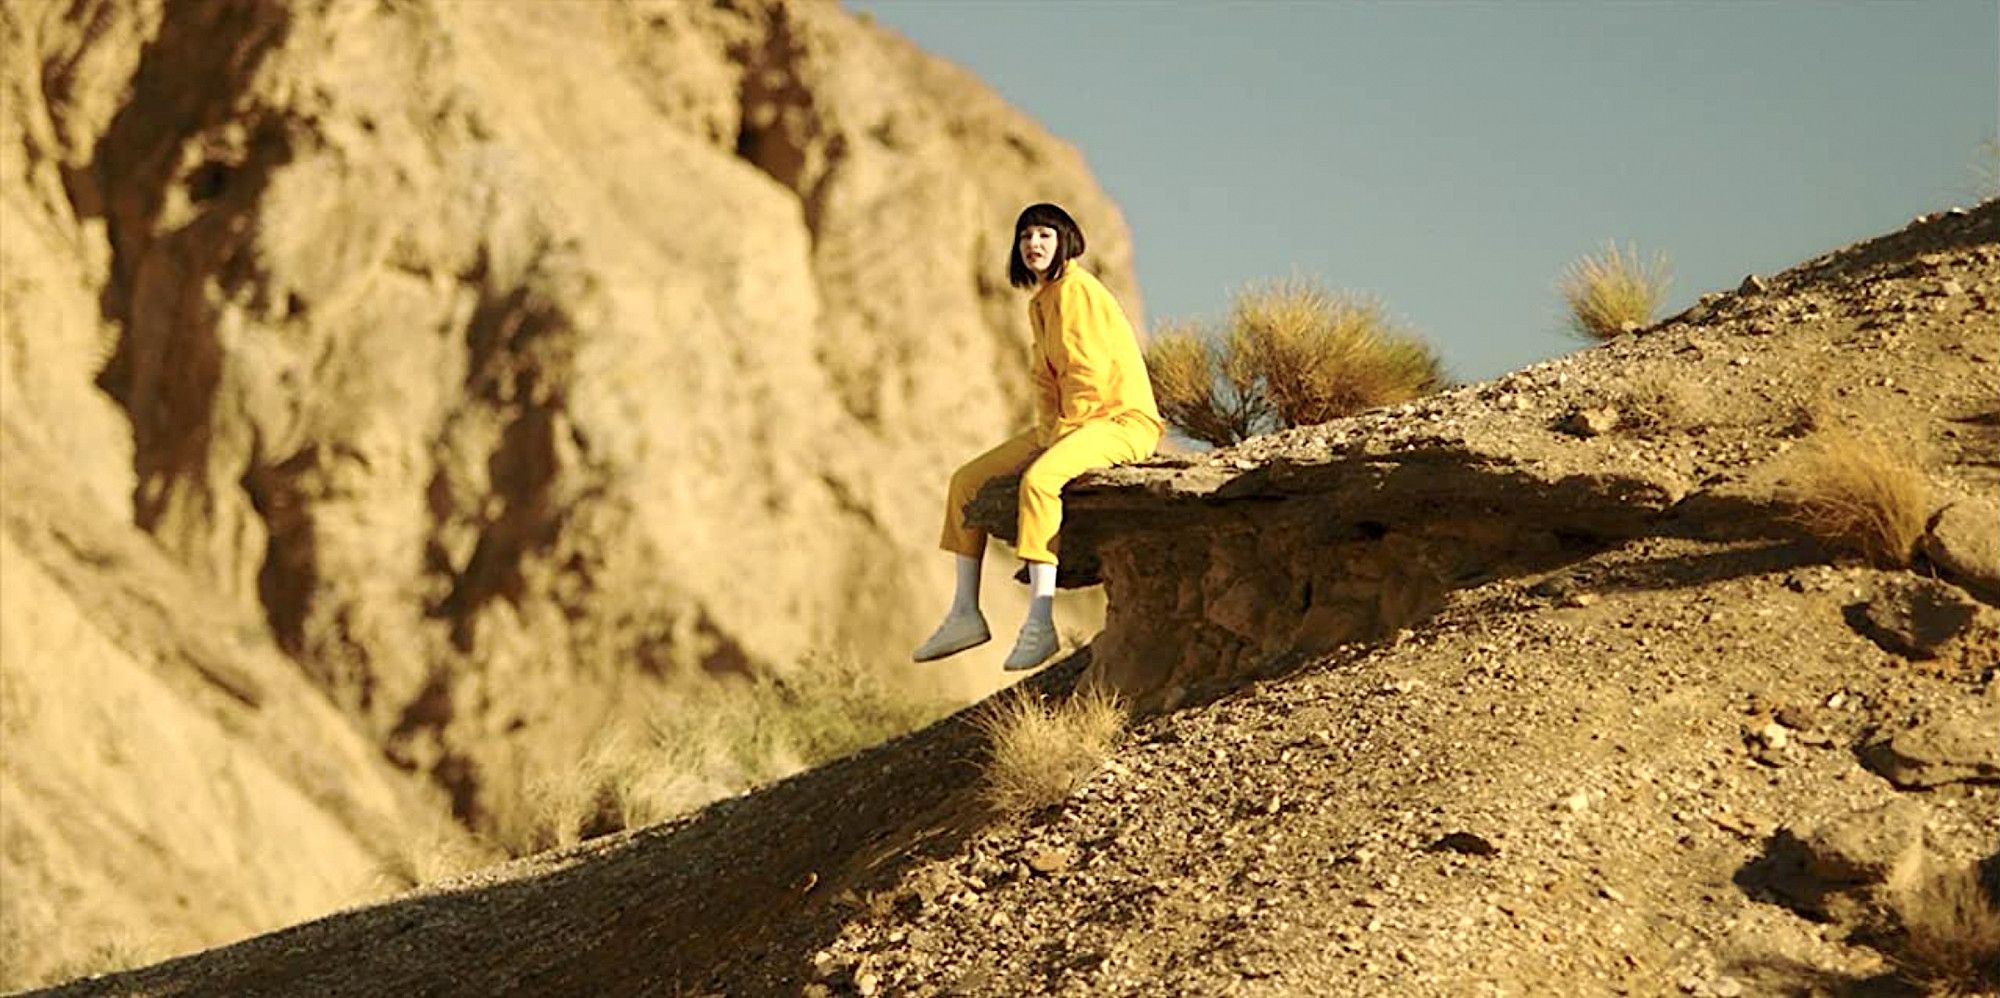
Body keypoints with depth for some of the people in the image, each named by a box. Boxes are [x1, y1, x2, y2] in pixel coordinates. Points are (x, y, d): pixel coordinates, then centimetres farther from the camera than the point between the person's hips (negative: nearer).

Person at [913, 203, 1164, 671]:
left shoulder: (1076, 290, -14)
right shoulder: (1042, 299, 15)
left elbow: (1090, 372, -20)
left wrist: (1063, 434, -15)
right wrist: (1048, 429, 2)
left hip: (1120, 419, -10)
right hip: (1065, 424, 10)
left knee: (1038, 479, -37)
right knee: (967, 481, 6)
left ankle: (1039, 624, -39)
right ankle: (965, 615, 9)